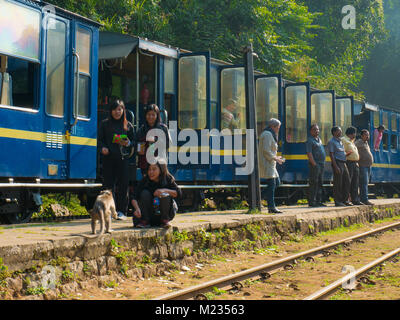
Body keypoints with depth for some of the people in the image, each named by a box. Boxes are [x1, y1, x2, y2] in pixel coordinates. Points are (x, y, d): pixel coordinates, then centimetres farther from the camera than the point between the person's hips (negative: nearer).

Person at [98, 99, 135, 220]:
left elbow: (133, 141, 15)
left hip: (123, 158, 0)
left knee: (123, 185, -3)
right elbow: (100, 139, 9)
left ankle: (121, 211, 4)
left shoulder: (128, 125, 13)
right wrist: (103, 148, -10)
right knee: (109, 184, -3)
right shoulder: (105, 124, 12)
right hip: (108, 158, 0)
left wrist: (128, 143, -6)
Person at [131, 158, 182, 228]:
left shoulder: (168, 179, -14)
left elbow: (179, 194, -21)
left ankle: (165, 220, -10)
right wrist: (137, 209, -41)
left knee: (165, 195, -28)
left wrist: (164, 190, -36)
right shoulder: (145, 180, -14)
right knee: (145, 193, -23)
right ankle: (145, 221, -17)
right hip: (149, 212, 1)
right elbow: (134, 198, -21)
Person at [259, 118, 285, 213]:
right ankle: (271, 207, -7)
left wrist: (276, 157, 16)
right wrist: (275, 159, -16)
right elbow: (266, 151, -21)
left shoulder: (270, 135, 21)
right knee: (271, 184, -9)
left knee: (277, 182, 11)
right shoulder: (267, 135, -13)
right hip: (266, 164, -11)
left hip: (270, 164, 11)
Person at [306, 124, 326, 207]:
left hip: (322, 164, 9)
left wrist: (323, 163, 18)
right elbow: (309, 154, -15)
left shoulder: (319, 139, 19)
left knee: (320, 184, 10)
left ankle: (319, 201, 15)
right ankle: (311, 202, -6)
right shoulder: (310, 140, -7)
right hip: (315, 164, -9)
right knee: (313, 183, -8)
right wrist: (314, 164, -21)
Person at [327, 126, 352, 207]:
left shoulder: (340, 141, 20)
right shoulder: (331, 142, -6)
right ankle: (337, 201, 0)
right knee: (338, 183, -6)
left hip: (343, 163, 9)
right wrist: (336, 167, -20)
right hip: (337, 163, -9)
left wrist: (347, 153, 5)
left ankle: (345, 200, 15)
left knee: (347, 182, 7)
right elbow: (331, 155, -13)